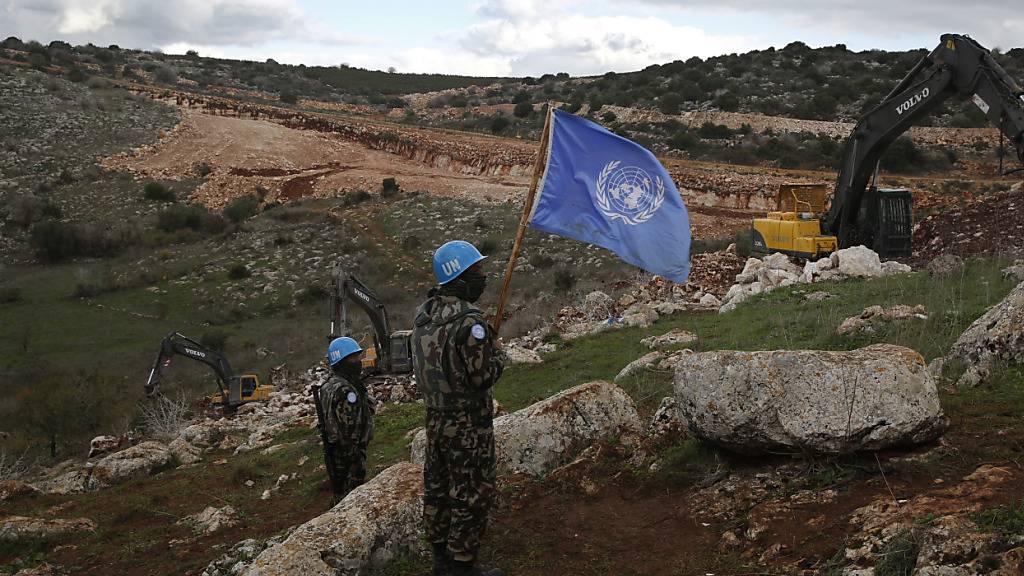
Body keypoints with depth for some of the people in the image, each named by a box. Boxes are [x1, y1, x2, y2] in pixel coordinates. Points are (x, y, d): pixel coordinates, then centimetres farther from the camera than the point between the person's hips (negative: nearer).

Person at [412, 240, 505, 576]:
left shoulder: (423, 314, 3)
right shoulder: (469, 321, -22)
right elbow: (484, 376, -21)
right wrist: (497, 352, -1)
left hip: (435, 420, 8)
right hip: (468, 426, -8)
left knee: (437, 489, 17)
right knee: (471, 497, 3)